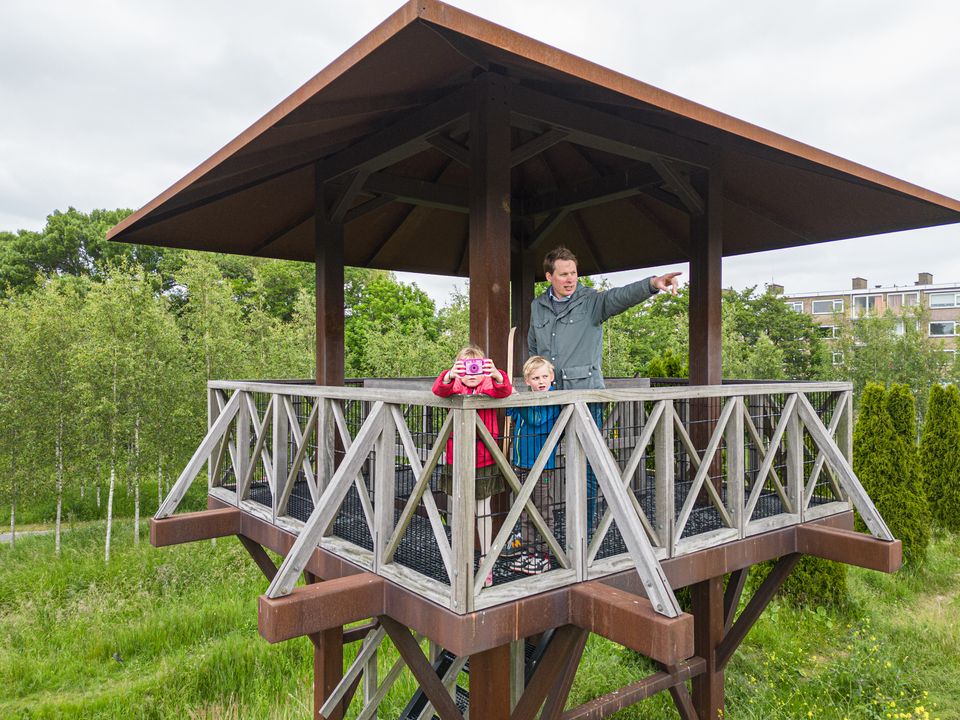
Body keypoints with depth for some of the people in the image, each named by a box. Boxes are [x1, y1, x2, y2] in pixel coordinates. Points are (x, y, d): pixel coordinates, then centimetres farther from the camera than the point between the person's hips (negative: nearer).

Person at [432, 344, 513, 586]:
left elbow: (504, 391, -25)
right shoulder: (454, 386, -2)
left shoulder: (489, 385, -4)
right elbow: (439, 390, -24)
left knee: (483, 508, 10)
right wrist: (450, 375, -46)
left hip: (484, 457, -1)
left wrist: (496, 375, -48)